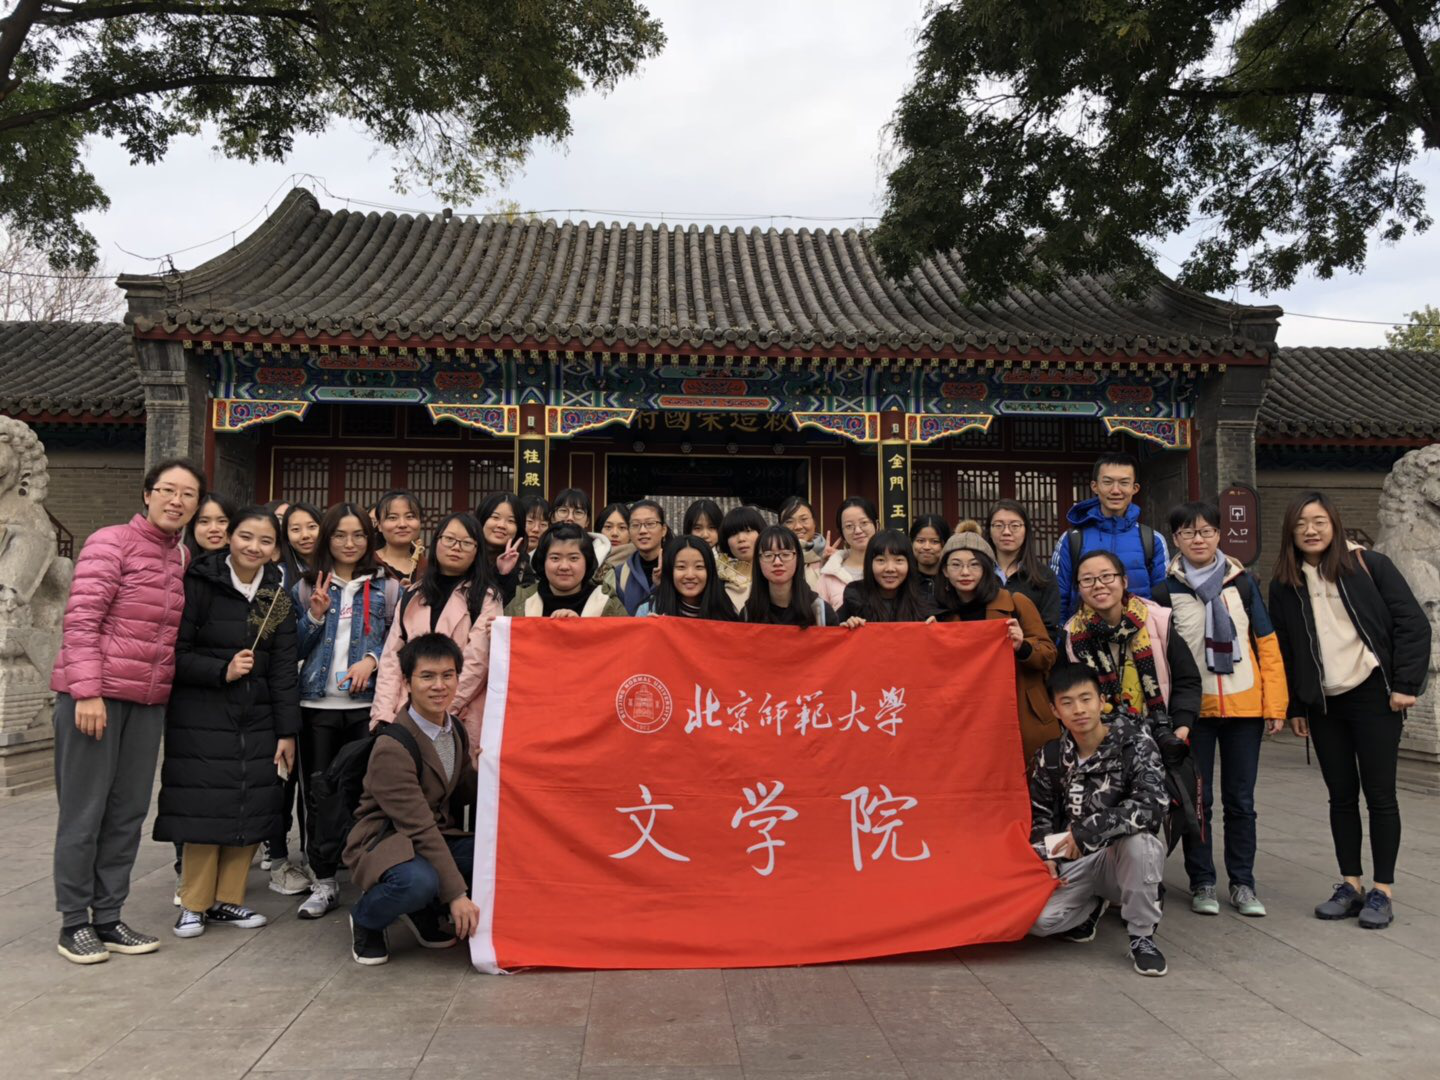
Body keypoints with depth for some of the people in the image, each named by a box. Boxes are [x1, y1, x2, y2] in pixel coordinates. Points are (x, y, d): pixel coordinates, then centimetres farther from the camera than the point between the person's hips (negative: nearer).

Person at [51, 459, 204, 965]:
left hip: (148, 702, 6)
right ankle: (74, 923, 15)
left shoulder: (182, 558, 12)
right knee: (84, 811, 3)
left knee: (128, 813, 10)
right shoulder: (111, 543, -7)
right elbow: (81, 620, -12)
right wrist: (88, 692, -18)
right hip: (94, 695, -6)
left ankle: (108, 919, 21)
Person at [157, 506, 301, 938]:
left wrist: (287, 731, 0)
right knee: (204, 807, -3)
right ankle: (193, 904, 13)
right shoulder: (200, 585, -7)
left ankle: (227, 899, 19)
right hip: (201, 717, -4)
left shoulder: (278, 596, 6)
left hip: (256, 719, 4)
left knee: (251, 809, 4)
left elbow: (284, 668, 4)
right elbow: (175, 654, -7)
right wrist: (222, 671, -20)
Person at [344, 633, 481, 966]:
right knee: (419, 880, -39)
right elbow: (418, 826, -24)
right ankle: (366, 919, -2)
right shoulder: (393, 747, -22)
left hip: (438, 838, 7)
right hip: (383, 843, -7)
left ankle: (424, 911, 8)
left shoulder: (455, 728, 3)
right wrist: (456, 894, -25)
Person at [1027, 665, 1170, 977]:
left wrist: (1088, 830, -31)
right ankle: (1094, 904, 13)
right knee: (1037, 918, -23)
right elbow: (1041, 815, 13)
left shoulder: (1135, 743, -12)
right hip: (1075, 861, 3)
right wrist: (1045, 854, -7)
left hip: (1127, 857, -3)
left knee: (1137, 840, -39)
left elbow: (1152, 805, -27)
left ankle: (1142, 938, -15)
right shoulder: (1050, 757, 1)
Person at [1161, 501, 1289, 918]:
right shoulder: (1167, 589, 0)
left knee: (1240, 799, 9)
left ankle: (1242, 883, 21)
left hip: (1243, 707, 1)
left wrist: (1275, 704, 0)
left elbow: (1267, 645, 5)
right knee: (1197, 798, 5)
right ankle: (1201, 882, 18)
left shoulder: (1242, 582, 5)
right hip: (1193, 708, -1)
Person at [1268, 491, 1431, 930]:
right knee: (1341, 795, 10)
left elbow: (1413, 624, -5)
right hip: (1322, 704, 3)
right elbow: (1282, 649, 10)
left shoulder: (1369, 566, -5)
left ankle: (1382, 890, 12)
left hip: (1373, 696, -3)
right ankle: (1351, 885, 20)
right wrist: (1294, 706, 9)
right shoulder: (1284, 585, 5)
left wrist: (1406, 684, -10)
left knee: (1379, 794, 3)